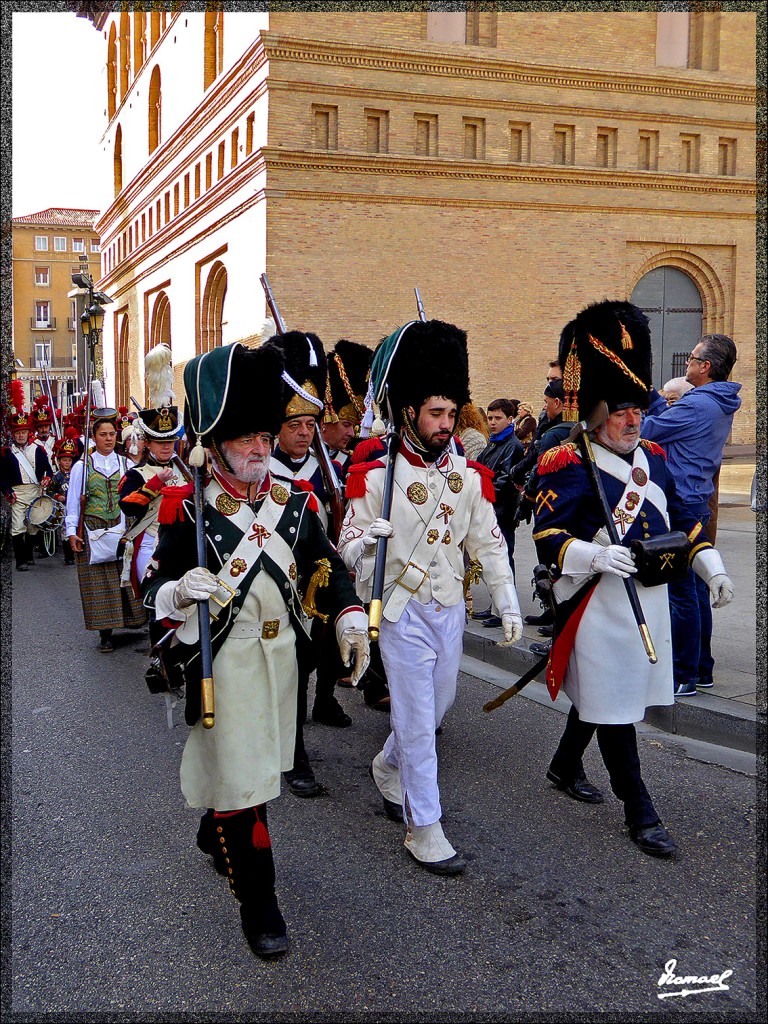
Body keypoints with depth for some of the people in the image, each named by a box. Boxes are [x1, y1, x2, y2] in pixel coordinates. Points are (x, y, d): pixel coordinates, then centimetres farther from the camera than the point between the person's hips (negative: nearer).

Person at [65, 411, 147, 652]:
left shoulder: (125, 464, 8)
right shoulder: (82, 466, 2)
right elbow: (73, 500, 3)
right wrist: (72, 531, -4)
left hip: (121, 531, 2)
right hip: (93, 532, -2)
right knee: (99, 582, 0)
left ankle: (131, 619, 15)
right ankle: (105, 634, 5)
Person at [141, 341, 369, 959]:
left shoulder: (296, 503, 2)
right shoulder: (188, 511, -10)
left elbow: (327, 568, 6)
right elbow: (154, 588, -9)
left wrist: (350, 621, -9)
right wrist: (181, 591, -32)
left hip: (282, 655, 5)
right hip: (223, 663, -5)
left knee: (262, 762, 21)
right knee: (238, 775, -1)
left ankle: (215, 835, 49)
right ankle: (257, 899, 13)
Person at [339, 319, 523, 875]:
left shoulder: (469, 475, 2)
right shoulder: (377, 474, -11)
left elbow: (489, 542, 7)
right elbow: (349, 546, -10)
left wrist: (509, 604, 3)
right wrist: (365, 541, -33)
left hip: (451, 609, 5)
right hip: (403, 612, -5)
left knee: (437, 706, 19)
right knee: (417, 719, -1)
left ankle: (388, 768, 47)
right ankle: (424, 828, 11)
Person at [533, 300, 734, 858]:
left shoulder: (652, 457, 9)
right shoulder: (570, 467, -13)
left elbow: (683, 518, 17)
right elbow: (547, 535, -18)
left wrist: (712, 567, 7)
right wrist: (595, 556, -33)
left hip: (651, 598, 8)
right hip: (600, 604, -7)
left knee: (596, 692, 21)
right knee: (612, 704, 0)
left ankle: (566, 765, 42)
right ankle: (640, 811, 10)